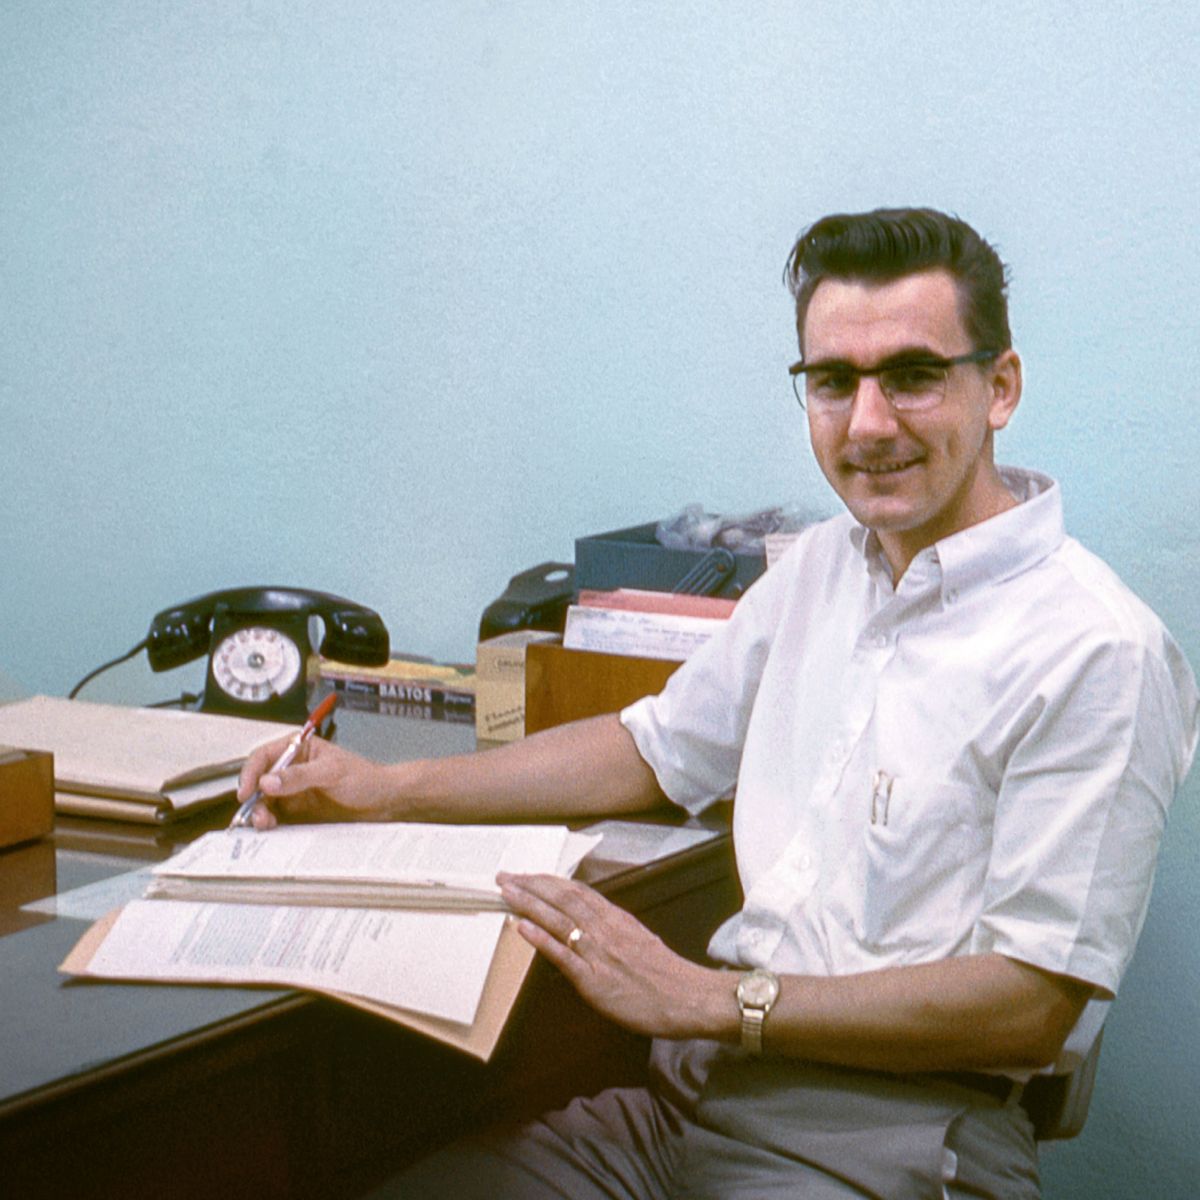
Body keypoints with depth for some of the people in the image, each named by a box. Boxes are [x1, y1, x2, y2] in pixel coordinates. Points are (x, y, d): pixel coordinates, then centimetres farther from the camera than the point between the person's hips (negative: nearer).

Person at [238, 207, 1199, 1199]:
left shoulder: (1096, 652, -13)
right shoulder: (820, 568, 12)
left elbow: (1032, 1003, -16)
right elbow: (655, 750, 25)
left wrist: (706, 1001, -17)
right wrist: (387, 792, 17)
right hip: (700, 1090, 7)